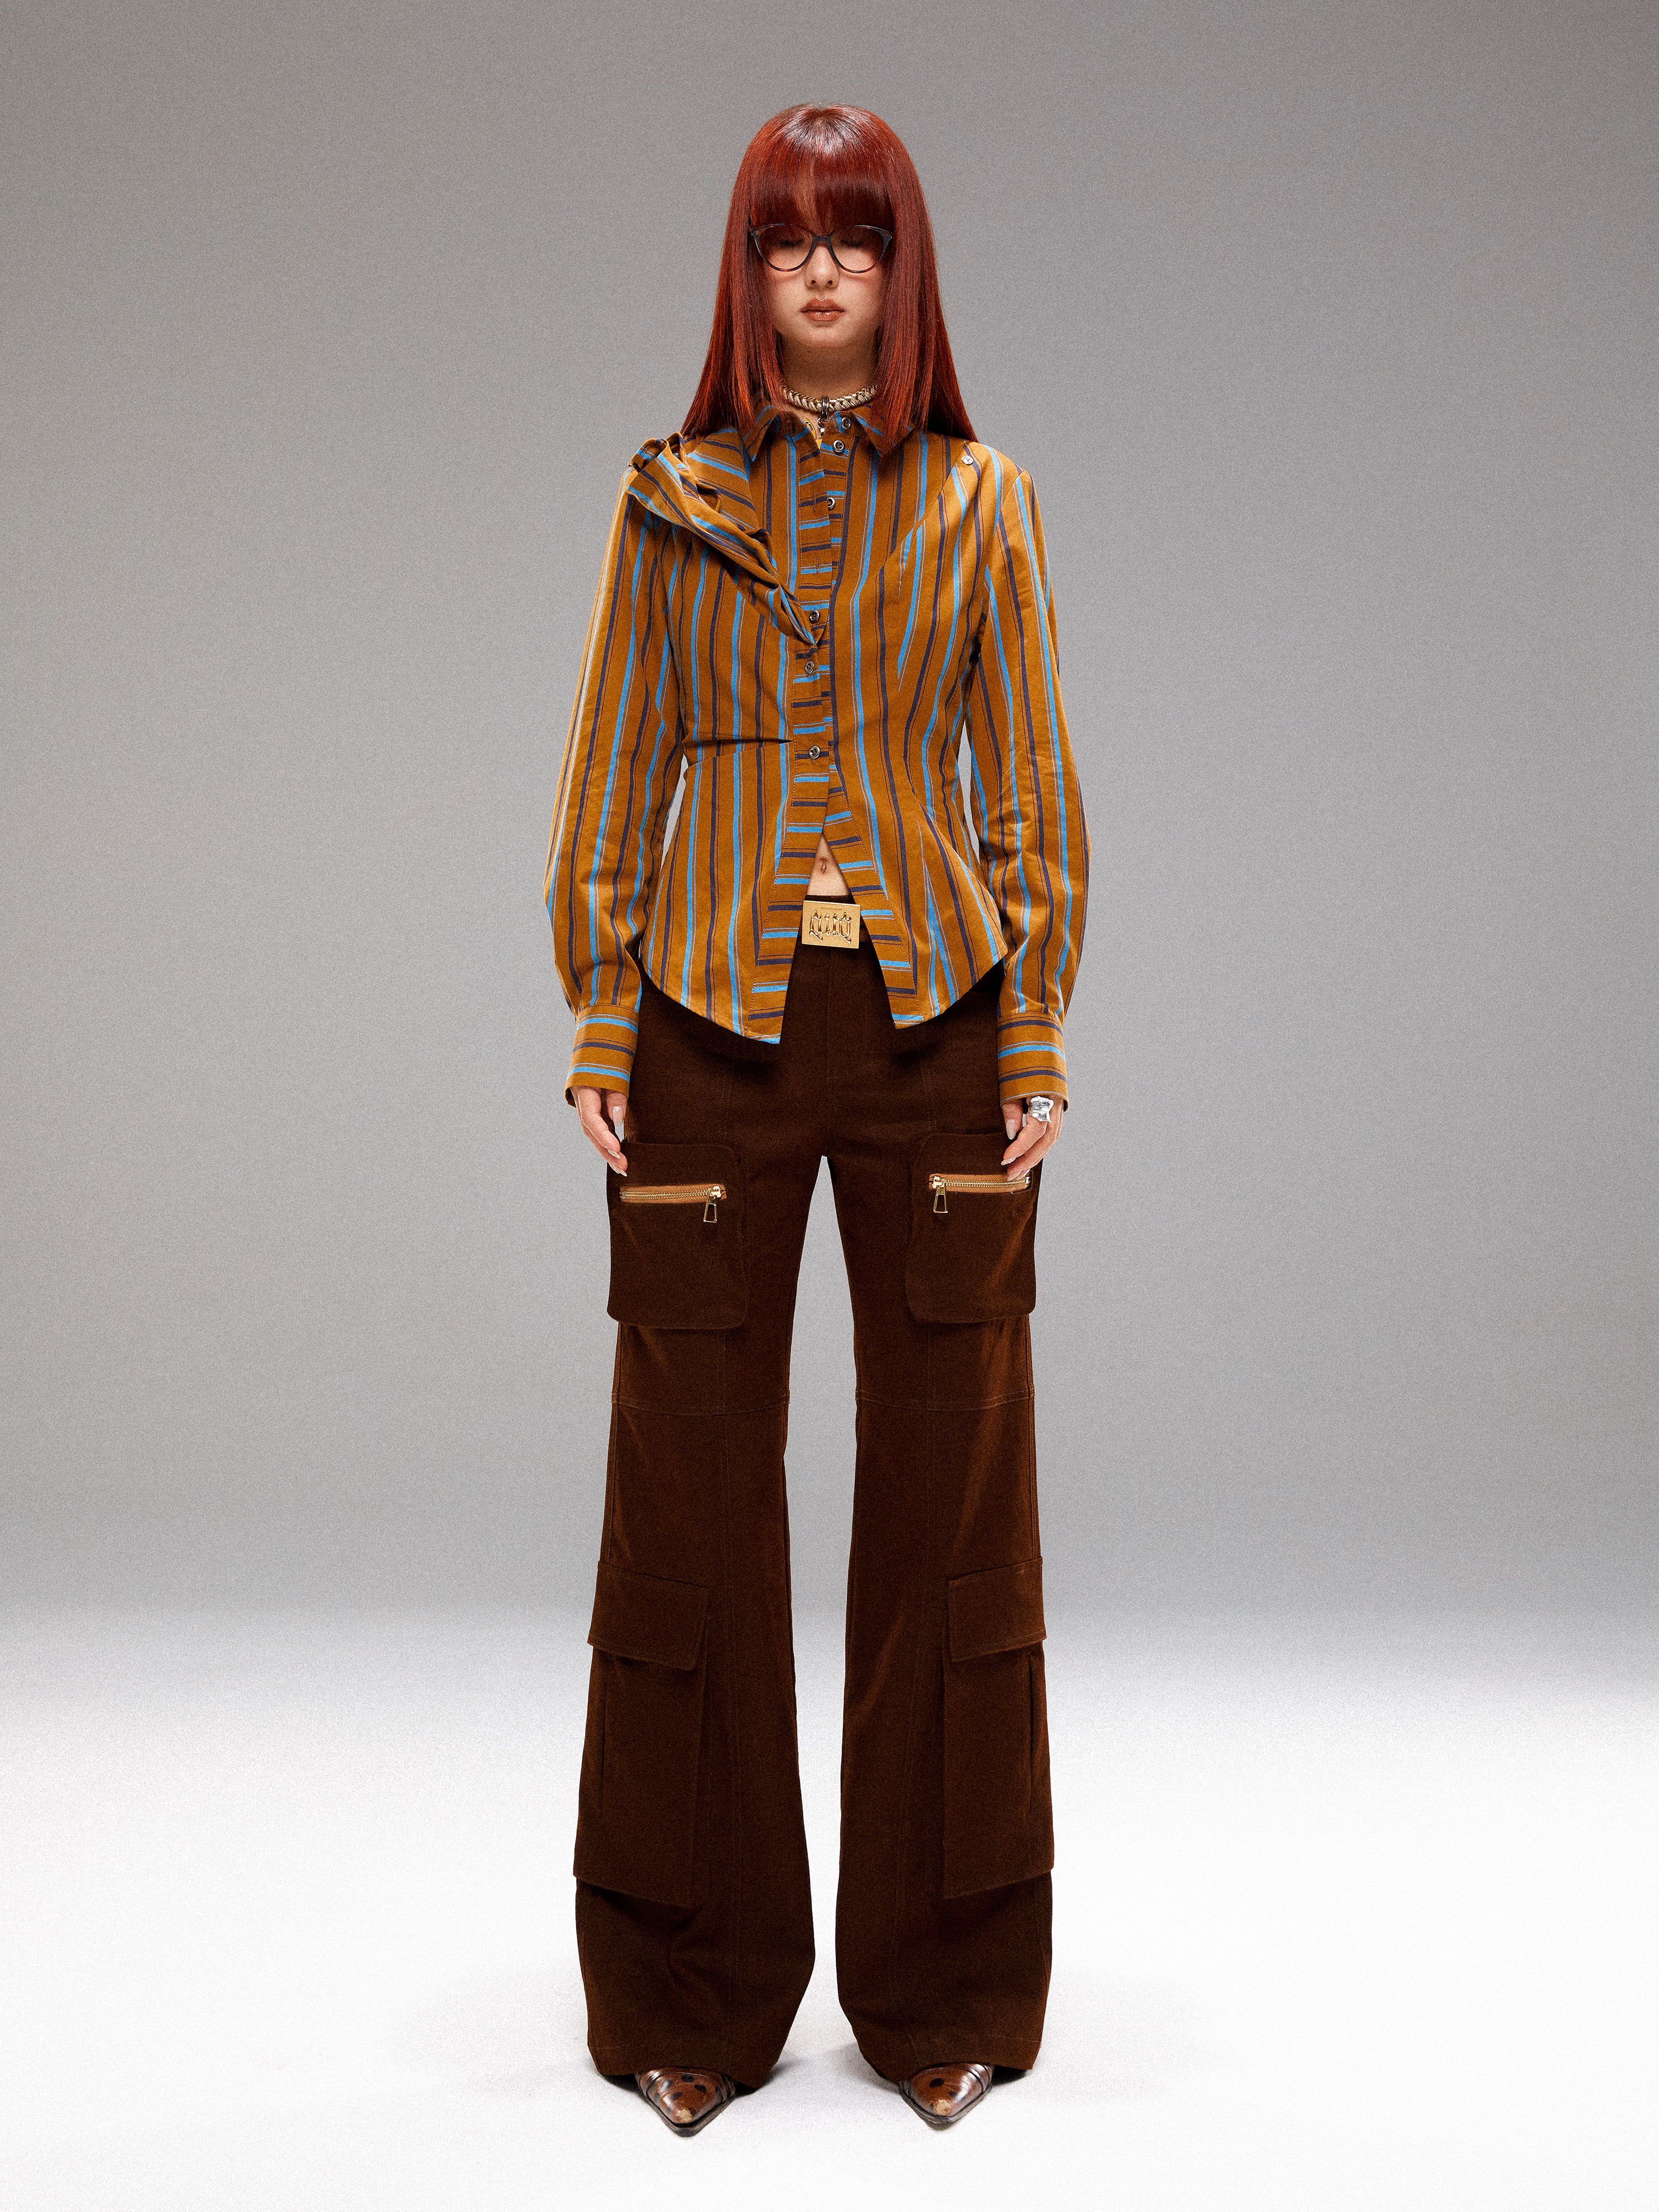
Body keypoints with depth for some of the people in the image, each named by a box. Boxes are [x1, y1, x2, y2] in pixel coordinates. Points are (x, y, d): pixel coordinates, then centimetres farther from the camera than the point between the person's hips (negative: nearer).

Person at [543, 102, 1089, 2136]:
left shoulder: (980, 502, 7)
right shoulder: (670, 503, 8)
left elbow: (1031, 788, 5)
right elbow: (610, 785, 6)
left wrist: (1035, 1036, -2)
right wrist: (600, 1029, -2)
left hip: (935, 1024, 0)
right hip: (715, 1028, 0)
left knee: (950, 1488, 4)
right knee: (691, 1486, 3)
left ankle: (945, 1985, 20)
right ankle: (693, 1988, 19)